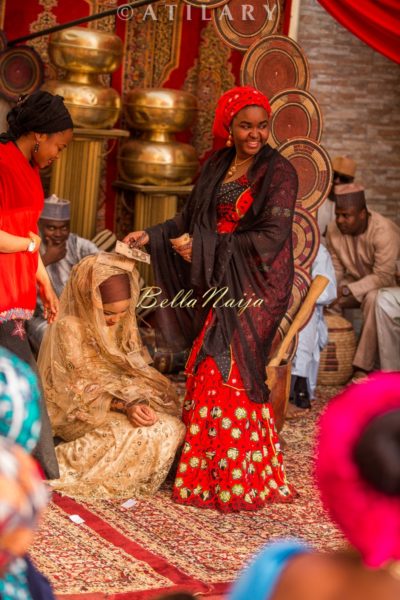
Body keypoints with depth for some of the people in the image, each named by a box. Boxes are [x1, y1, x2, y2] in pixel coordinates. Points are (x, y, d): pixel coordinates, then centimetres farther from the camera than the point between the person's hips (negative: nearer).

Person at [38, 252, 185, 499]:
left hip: (124, 402, 7)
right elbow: (80, 390, -17)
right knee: (152, 433, -26)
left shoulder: (125, 324, 4)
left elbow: (137, 371, 8)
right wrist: (124, 406, -29)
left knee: (175, 428, -11)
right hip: (83, 414, -7)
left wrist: (140, 402, -13)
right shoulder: (69, 328, -17)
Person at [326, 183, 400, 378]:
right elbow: (335, 268, -2)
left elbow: (384, 277, -32)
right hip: (357, 280, 6)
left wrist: (346, 290, -37)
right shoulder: (334, 230, -11)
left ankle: (362, 367, -38)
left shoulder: (383, 231, -29)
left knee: (374, 298, -38)